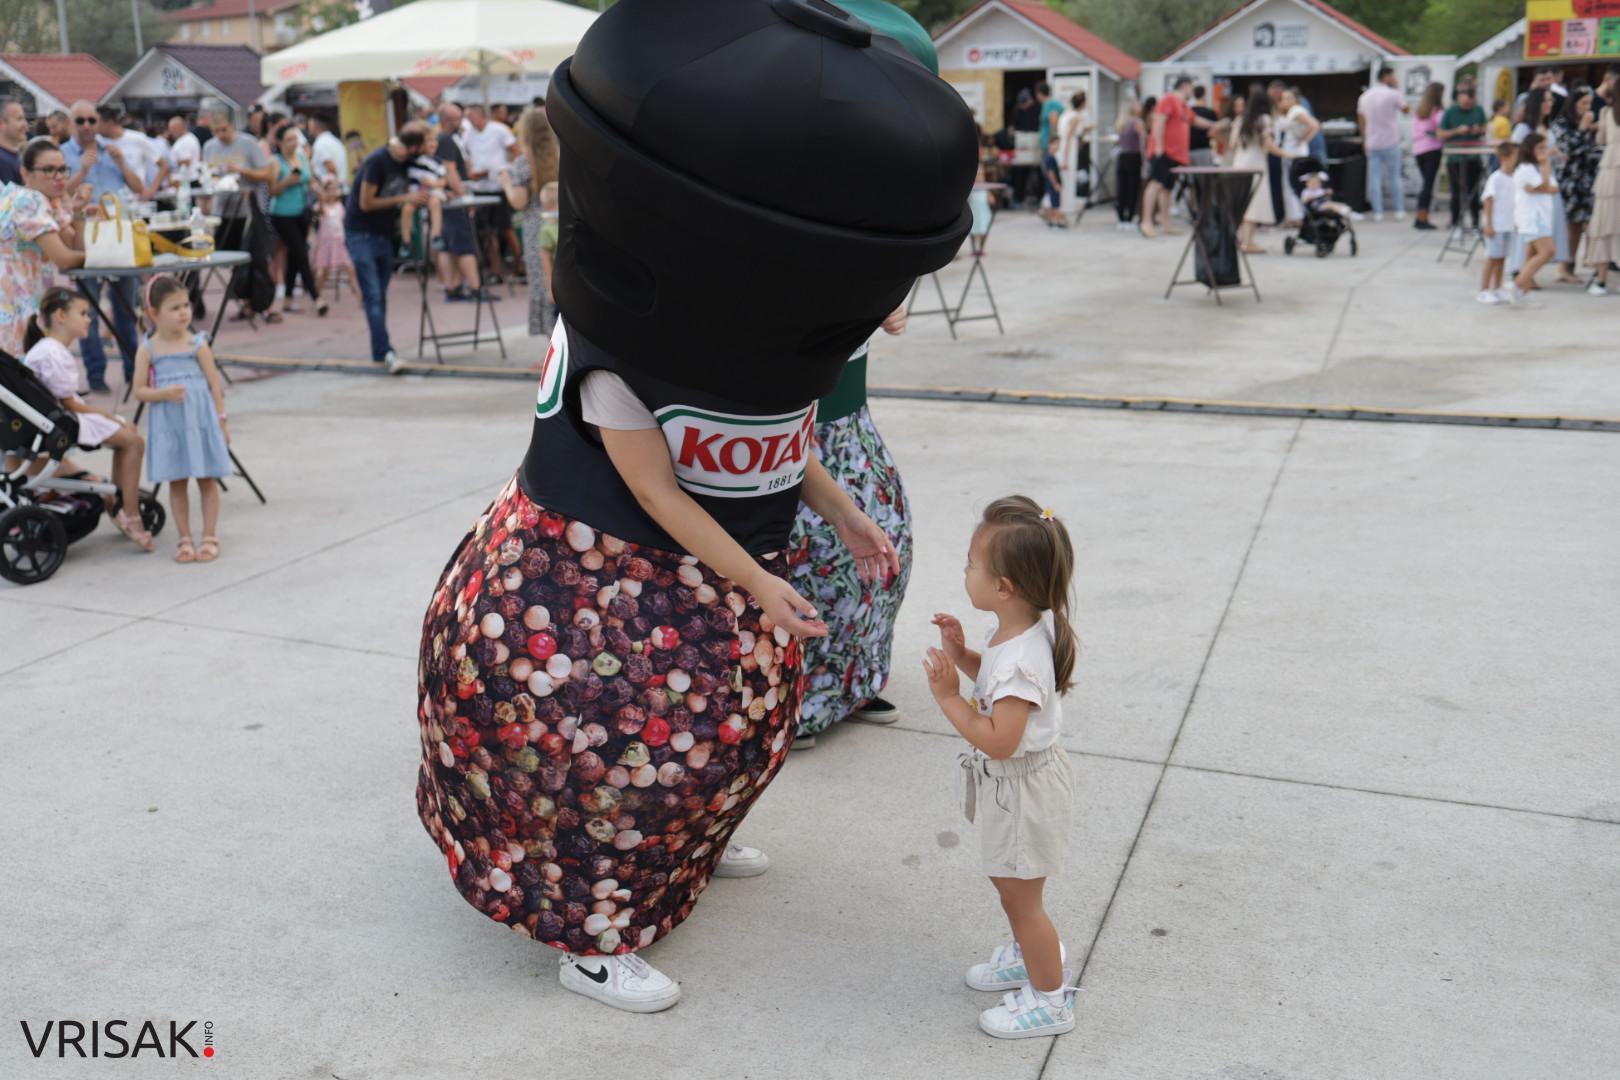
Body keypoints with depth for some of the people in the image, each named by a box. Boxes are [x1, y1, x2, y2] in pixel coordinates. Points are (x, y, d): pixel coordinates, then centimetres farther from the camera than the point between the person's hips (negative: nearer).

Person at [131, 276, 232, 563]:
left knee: (207, 480, 4)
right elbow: (139, 391, -1)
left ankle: (210, 537, 14)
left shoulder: (198, 345, -2)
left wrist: (221, 421, 0)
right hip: (168, 425, 1)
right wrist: (165, 393, -19)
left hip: (200, 420, -1)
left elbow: (214, 384, 1)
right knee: (176, 482, 8)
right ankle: (184, 538, 18)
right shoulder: (148, 350, -1)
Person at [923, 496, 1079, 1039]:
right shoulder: (1016, 631, -4)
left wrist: (949, 697, -29)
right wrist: (962, 654, 0)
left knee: (1020, 896, 7)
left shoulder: (1020, 658, -33)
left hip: (1022, 787, -10)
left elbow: (998, 741, -33)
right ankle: (1030, 955, 48)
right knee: (1006, 879, 27)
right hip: (1010, 785, 10)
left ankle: (1049, 999, 24)